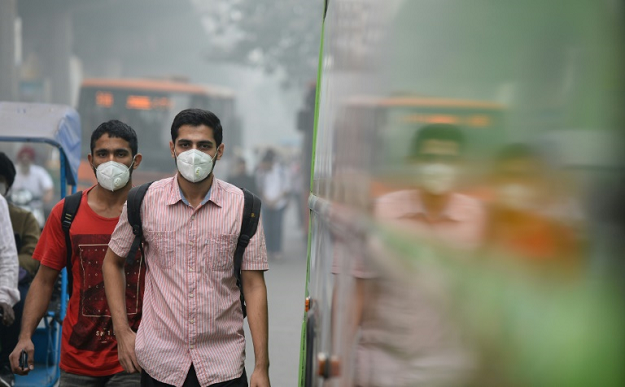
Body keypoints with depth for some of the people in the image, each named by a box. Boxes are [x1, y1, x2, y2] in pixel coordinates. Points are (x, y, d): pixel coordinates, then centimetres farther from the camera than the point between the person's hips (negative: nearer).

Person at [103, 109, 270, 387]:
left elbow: (254, 285, -3)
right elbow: (113, 262, 11)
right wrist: (122, 332, 4)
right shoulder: (145, 200, -2)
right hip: (159, 362, 1)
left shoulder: (242, 206, -3)